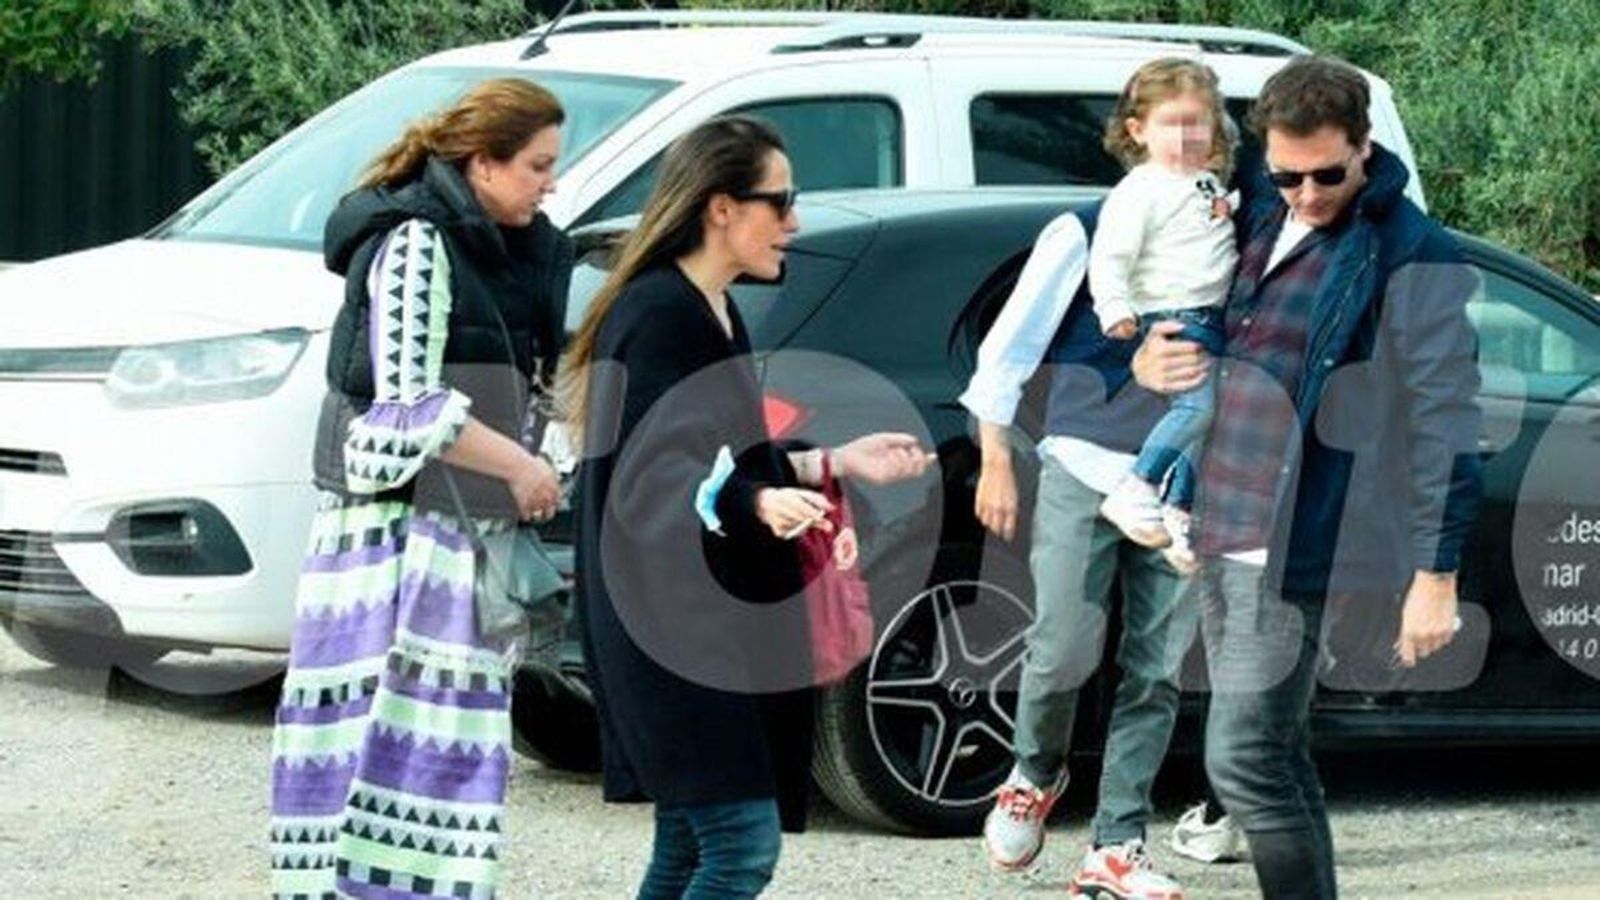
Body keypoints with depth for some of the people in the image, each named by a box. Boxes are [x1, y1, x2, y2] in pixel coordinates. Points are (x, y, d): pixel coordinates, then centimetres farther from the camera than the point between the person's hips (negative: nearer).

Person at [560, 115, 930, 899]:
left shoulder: (715, 315, 16)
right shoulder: (657, 314, -14)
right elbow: (652, 476, -22)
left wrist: (835, 462, 20)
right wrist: (757, 504, -38)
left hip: (719, 620, 10)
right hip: (672, 622, -10)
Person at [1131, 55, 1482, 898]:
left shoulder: (1411, 257, -11)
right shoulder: (1257, 218, 11)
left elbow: (1443, 425, -13)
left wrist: (1436, 573, -17)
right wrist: (1149, 358, 4)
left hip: (1298, 551, -8)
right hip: (1223, 535, 8)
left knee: (1244, 760, -12)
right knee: (1277, 758, 13)